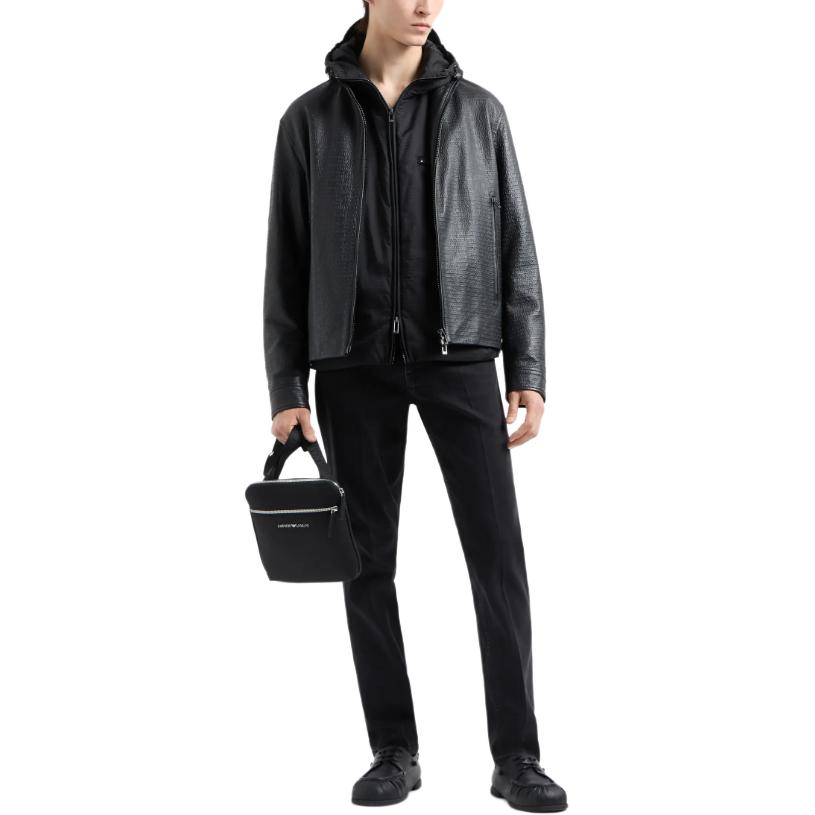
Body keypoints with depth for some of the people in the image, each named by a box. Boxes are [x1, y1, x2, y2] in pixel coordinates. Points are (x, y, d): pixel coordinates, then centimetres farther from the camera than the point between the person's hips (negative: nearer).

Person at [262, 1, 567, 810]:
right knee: (370, 559, 2)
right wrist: (286, 391, -1)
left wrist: (528, 372, -3)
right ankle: (395, 750, 15)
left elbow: (515, 246, 6)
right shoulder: (310, 118, 6)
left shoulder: (477, 110, 7)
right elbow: (287, 261, 5)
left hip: (458, 356, 0)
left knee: (497, 553, -7)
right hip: (355, 364, 0)